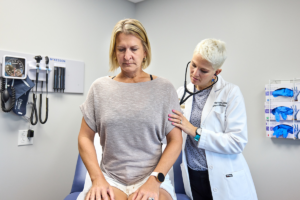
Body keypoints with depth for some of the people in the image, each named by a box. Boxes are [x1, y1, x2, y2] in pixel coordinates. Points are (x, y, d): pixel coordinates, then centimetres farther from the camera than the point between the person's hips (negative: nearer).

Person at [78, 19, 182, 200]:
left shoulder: (164, 89, 2)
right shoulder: (100, 88, 5)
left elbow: (175, 141, 0)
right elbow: (85, 138, 6)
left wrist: (155, 179, -11)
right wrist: (97, 178, -7)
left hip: (152, 179, -1)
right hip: (110, 179, 2)